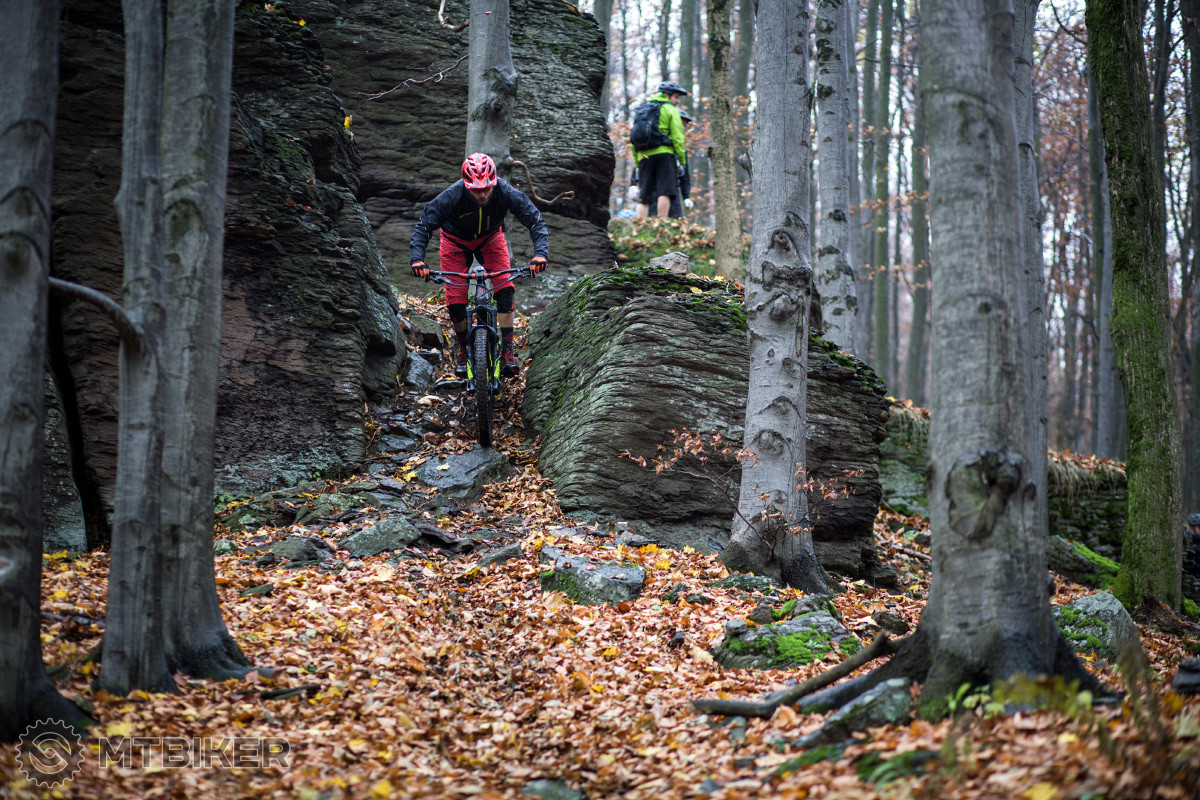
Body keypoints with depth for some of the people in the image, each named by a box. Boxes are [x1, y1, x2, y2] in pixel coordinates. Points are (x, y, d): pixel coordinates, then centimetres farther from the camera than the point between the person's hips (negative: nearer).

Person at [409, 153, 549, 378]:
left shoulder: (506, 193, -34)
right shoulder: (451, 197, -37)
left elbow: (536, 221, -30)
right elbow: (423, 226, -31)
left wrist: (540, 254, -46)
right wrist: (417, 259, -47)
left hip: (490, 238, 1)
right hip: (456, 241, -1)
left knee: (505, 290, -17)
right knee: (455, 301, -7)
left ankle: (507, 351, -10)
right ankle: (464, 352, 15)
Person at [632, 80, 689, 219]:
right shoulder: (670, 110, 5)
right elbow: (677, 137, -5)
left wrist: (637, 163, 24)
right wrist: (682, 160, -1)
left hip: (644, 157, 6)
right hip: (664, 155, -6)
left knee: (644, 198, 5)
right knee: (665, 193, -12)